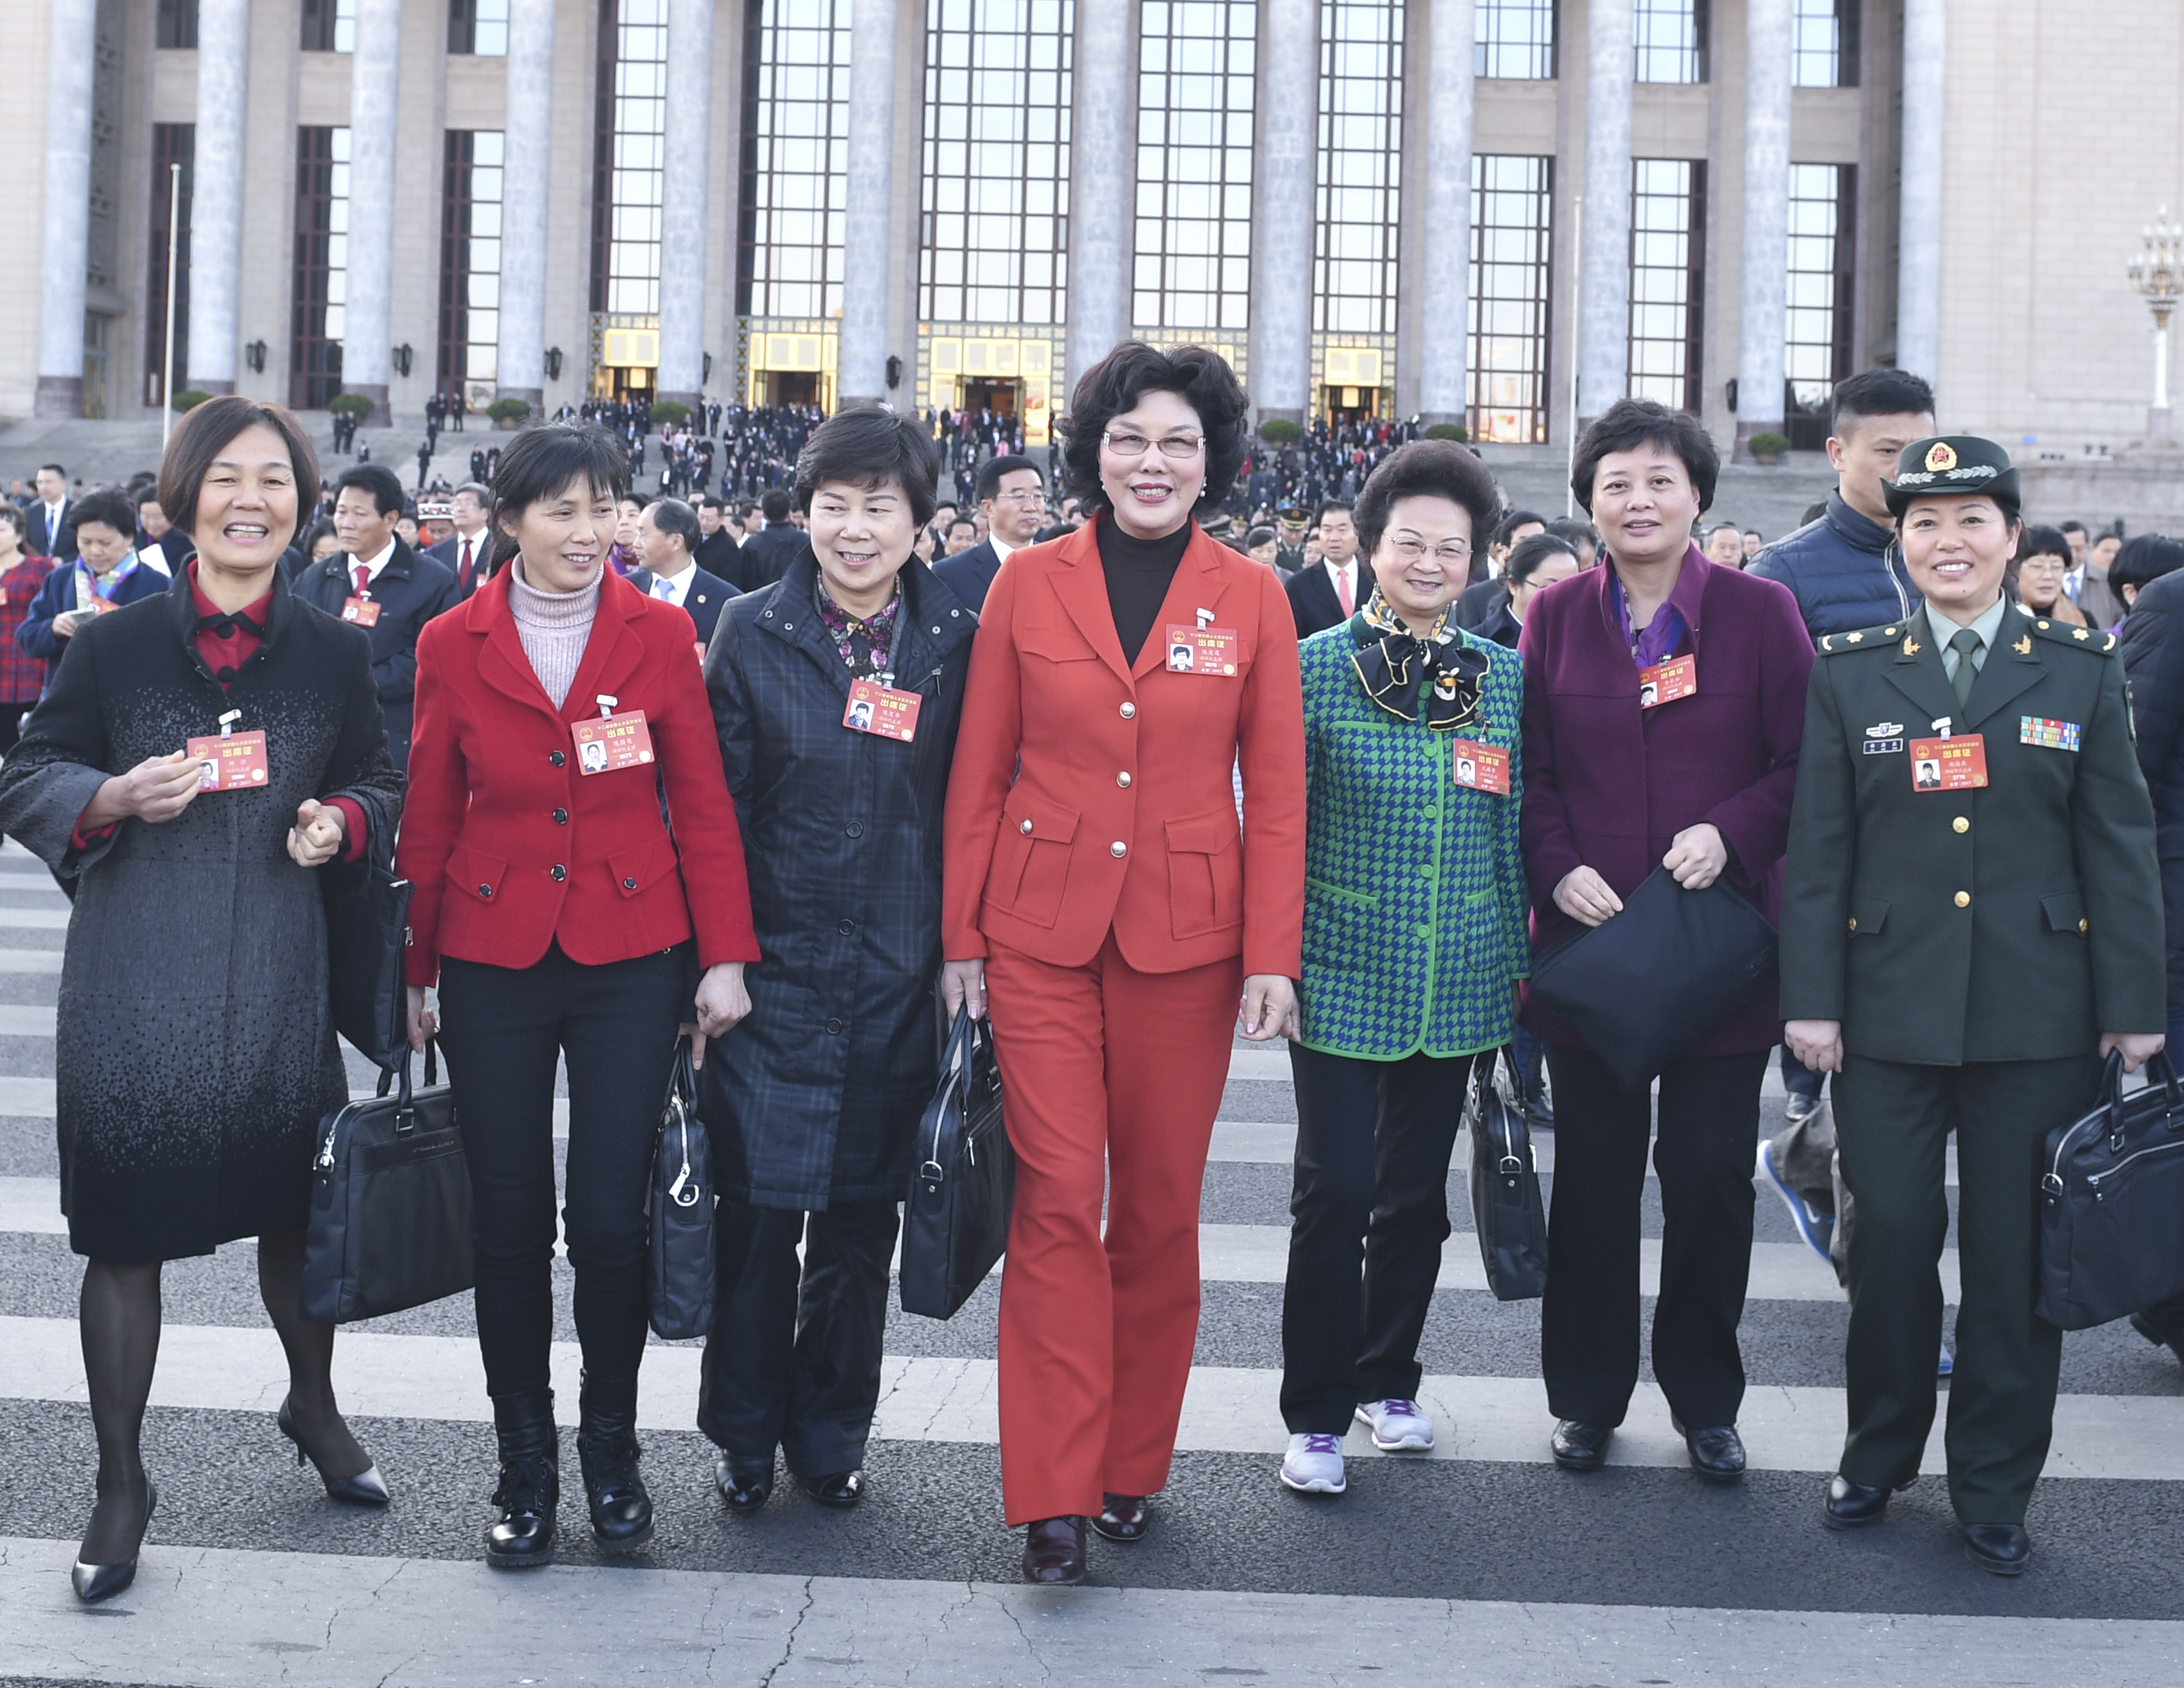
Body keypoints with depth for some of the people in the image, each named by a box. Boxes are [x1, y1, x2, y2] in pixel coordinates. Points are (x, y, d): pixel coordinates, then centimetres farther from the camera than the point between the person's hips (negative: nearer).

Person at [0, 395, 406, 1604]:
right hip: (134, 981, -2)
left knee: (297, 1207, 14)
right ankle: (121, 1484, 19)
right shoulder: (115, 644, -3)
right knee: (126, 1230, 3)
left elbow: (379, 784, 14)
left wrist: (342, 821, -8)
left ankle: (313, 1409, 42)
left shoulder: (332, 653, 3)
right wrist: (117, 798, -19)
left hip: (281, 979, 2)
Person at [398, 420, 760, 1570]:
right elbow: (430, 819, 7)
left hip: (631, 957, -1)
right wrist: (413, 971, 9)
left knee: (611, 1220, -2)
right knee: (510, 1223, 5)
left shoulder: (659, 634, 0)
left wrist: (723, 955, -3)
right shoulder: (452, 645, 1)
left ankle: (611, 1449, 19)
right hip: (495, 964, 1)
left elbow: (703, 805, 2)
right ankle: (525, 1466, 20)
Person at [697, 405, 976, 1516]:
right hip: (772, 967, -1)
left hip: (897, 975, 1)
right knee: (758, 1206, 0)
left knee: (863, 1216, 10)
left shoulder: (956, 644, 2)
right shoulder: (753, 632, -1)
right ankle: (746, 1434, 19)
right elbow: (710, 804, 0)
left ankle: (831, 1434, 27)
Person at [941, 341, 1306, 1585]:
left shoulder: (1252, 597, 3)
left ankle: (1134, 1467, 23)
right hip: (1042, 931, -1)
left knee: (1161, 1207, 8)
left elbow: (1277, 791, 2)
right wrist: (961, 933, 2)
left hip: (1186, 940, 1)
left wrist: (1273, 956, -4)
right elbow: (979, 772, 6)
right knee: (1059, 1200, -6)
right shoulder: (1030, 586, 3)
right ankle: (1056, 1494, -1)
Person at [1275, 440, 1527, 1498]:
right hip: (1343, 976, -3)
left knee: (1418, 1192, 13)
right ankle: (1317, 1413, 8)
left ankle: (1388, 1380, 30)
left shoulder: (1503, 676, 5)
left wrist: (1519, 965, 10)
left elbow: (1513, 830, 10)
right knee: (1335, 1193, -4)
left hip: (1461, 984, 3)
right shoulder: (1317, 667, -5)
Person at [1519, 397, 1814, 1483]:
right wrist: (1558, 868, -10)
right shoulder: (1557, 617, 4)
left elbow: (1804, 764, 0)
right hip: (1588, 935, 1)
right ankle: (1587, 1395, 23)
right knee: (1593, 1173, 9)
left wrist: (1730, 831, -16)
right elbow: (1528, 770, 6)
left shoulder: (1761, 612, -1)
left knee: (1711, 1173, 3)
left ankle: (1706, 1401, 21)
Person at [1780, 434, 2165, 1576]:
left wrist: (2132, 1001, 1)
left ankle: (1993, 1490, 19)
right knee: (1890, 1235, 3)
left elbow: (2119, 844, 4)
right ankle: (1878, 1454, 24)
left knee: (2014, 1251, 5)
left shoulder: (2082, 669, 5)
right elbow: (1815, 847, 3)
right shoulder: (1849, 672, 5)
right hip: (1889, 1006, 0)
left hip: (2034, 1011, 0)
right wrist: (1810, 997, -3)